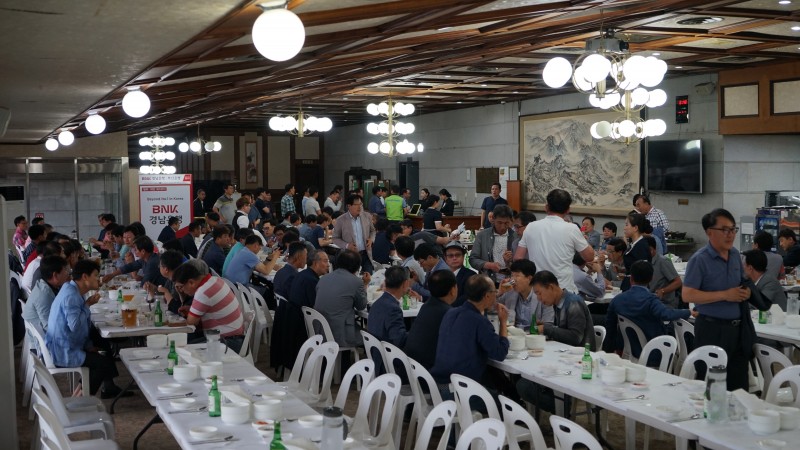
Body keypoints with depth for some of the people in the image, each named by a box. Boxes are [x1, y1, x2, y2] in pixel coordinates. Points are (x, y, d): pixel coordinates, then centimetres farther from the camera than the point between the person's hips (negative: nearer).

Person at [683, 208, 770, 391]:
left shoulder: (735, 255, 7)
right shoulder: (700, 259, -15)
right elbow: (687, 295, -20)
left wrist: (747, 291, -2)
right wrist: (724, 295, -21)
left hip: (739, 327, 7)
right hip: (712, 328, -7)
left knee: (739, 383, 13)